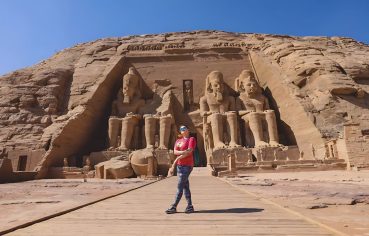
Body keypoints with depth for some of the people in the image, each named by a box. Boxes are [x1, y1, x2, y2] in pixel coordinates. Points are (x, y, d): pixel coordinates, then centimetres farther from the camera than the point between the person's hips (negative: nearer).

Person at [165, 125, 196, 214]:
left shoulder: (191, 139, -4)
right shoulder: (178, 140, 15)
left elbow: (189, 151, -15)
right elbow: (175, 151, 1)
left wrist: (177, 159, -12)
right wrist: (183, 152, -17)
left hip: (187, 165, -7)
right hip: (179, 165, 7)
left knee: (180, 187, -5)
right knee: (185, 187, 10)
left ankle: (174, 207, 2)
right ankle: (190, 207, 17)